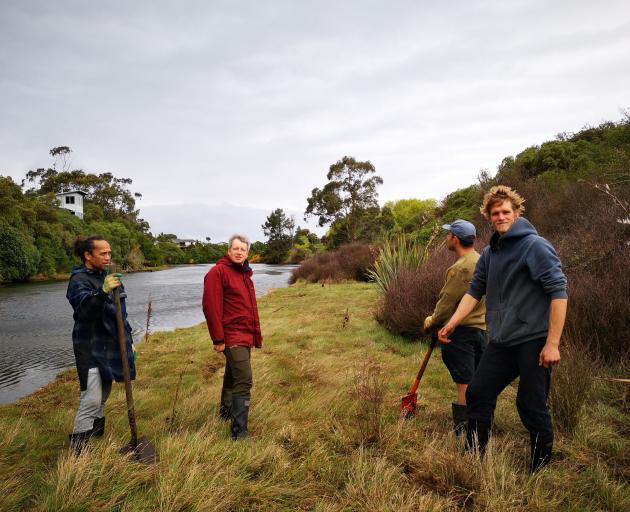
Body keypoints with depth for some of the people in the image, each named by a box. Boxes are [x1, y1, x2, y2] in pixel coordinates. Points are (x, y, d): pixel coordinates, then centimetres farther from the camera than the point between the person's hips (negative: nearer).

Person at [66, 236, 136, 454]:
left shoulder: (108, 276, 13)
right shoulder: (79, 280, -12)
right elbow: (84, 307, -32)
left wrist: (128, 340, 20)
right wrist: (102, 293, -51)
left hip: (111, 346, 8)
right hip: (90, 348, -8)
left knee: (103, 397, 18)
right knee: (91, 400, -10)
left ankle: (96, 434, 33)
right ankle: (77, 449, 1)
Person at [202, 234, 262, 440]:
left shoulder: (245, 274, 15)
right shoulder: (218, 271, -12)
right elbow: (211, 307, -17)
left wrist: (256, 334, 20)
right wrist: (218, 338, -19)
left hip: (246, 336, 9)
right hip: (232, 336, -9)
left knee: (232, 377, 22)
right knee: (244, 382, -12)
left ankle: (226, 412, 39)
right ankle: (239, 433, -6)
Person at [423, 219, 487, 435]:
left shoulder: (461, 267, -20)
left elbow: (448, 300, -16)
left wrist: (432, 321, 1)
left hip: (460, 330, -9)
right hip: (481, 327, 9)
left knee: (464, 381, 0)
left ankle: (463, 425, 9)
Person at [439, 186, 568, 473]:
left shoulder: (535, 246, -11)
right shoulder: (490, 253, 11)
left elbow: (558, 293, -15)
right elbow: (475, 291, 13)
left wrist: (552, 343, -17)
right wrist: (451, 323, 4)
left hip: (533, 342, -7)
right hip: (501, 342, 7)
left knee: (531, 406, 3)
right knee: (478, 394, 10)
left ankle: (541, 466, 26)